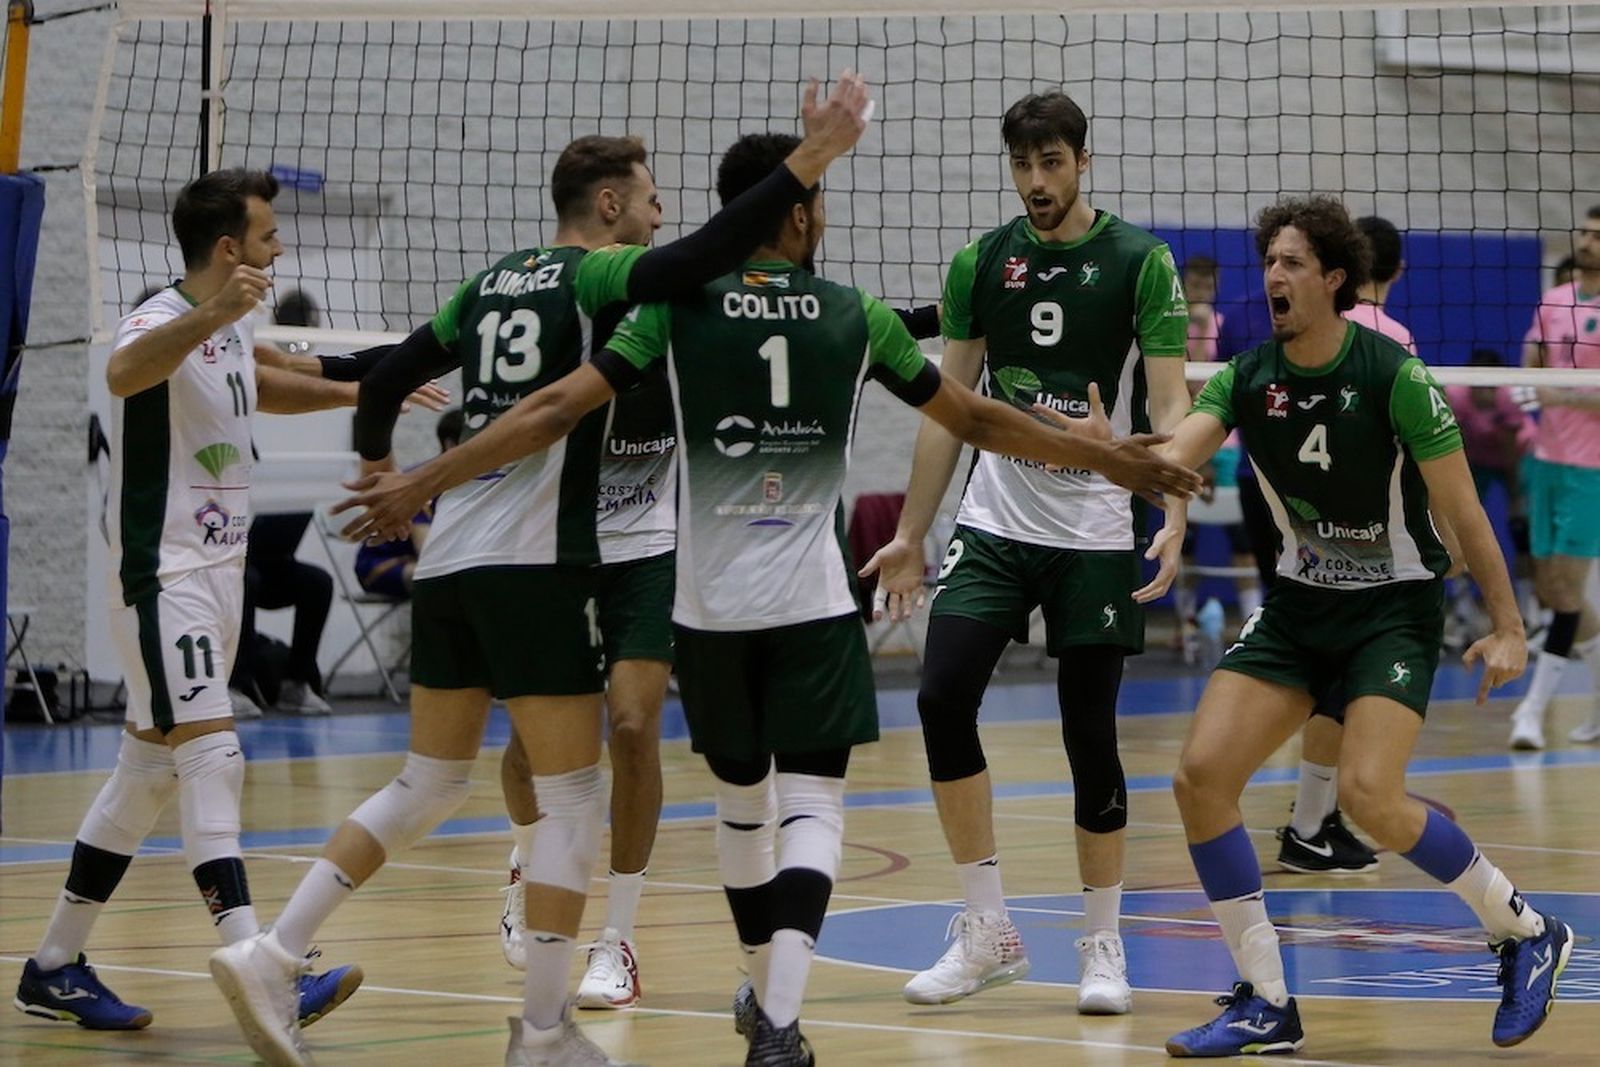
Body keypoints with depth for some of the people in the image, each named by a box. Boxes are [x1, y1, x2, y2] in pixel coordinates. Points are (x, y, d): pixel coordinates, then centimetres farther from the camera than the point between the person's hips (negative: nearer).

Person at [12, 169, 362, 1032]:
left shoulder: (232, 327, 11)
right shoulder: (164, 320, -17)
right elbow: (123, 374, -43)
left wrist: (358, 392, 33)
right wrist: (210, 314, -58)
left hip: (217, 569, 9)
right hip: (163, 576, -9)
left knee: (148, 771, 11)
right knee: (210, 758, -17)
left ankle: (56, 968, 18)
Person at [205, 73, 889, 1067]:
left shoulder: (494, 284, 17)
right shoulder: (597, 275, -4)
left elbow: (387, 379, 21)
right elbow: (700, 258, -23)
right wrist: (810, 161, -26)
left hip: (449, 563, 8)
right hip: (535, 564, -8)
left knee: (429, 785, 16)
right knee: (574, 797, 0)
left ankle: (270, 956, 8)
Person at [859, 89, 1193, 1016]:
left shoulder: (1140, 262, -5)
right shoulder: (982, 263, 6)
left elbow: (1170, 402, -8)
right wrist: (912, 535, 10)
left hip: (1096, 532, -3)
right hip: (994, 522, 3)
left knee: (1091, 733, -2)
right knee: (943, 698, -11)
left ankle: (1103, 943, 14)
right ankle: (989, 932, 0)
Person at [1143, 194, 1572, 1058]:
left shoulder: (1394, 376, -17)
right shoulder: (1248, 378, -3)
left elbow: (1461, 508, -11)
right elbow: (1177, 449, -19)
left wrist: (1508, 627, -11)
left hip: (1395, 605, -6)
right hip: (1298, 604, 6)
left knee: (1369, 796, -24)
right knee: (1201, 775, -9)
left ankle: (1524, 930, 2)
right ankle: (1266, 1004, 1)